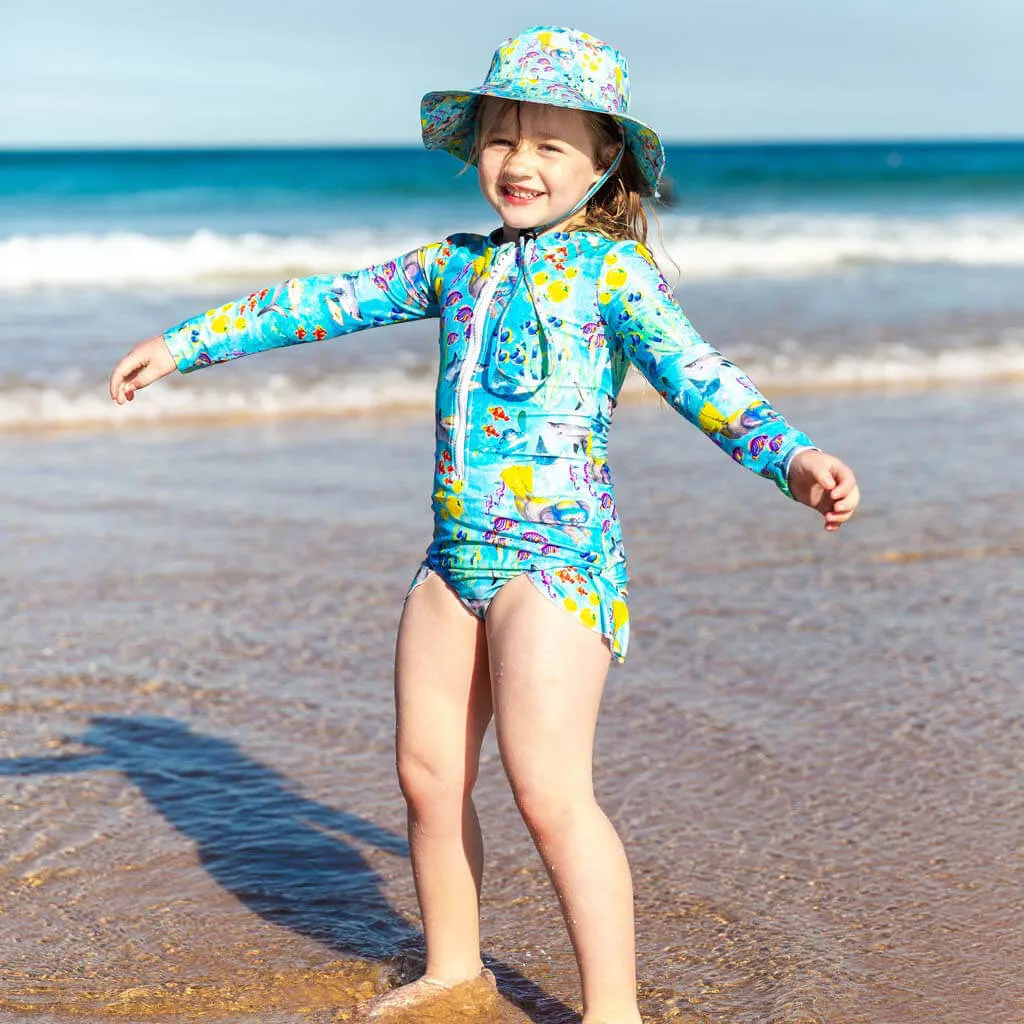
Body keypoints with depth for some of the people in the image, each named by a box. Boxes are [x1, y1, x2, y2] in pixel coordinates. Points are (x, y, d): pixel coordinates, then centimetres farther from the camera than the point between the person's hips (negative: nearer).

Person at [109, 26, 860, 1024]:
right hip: (456, 554, 7)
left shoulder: (612, 270, -3)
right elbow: (326, 299, 21)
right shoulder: (458, 264, 14)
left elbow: (695, 376, -15)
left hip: (557, 555, -7)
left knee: (547, 789, -13)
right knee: (429, 772, 13)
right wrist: (188, 341, 25)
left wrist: (791, 457, -32)